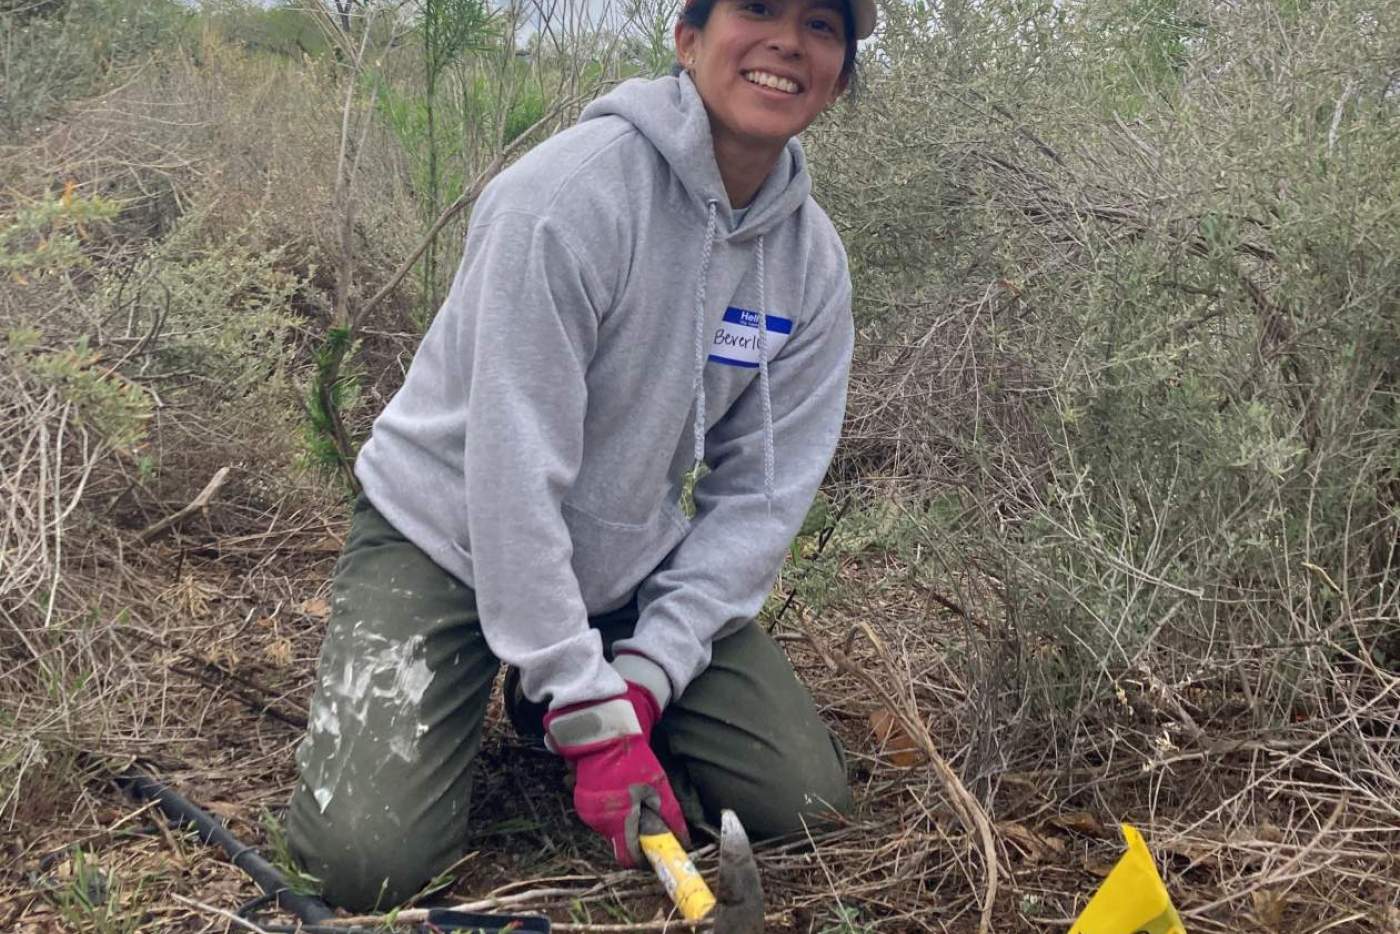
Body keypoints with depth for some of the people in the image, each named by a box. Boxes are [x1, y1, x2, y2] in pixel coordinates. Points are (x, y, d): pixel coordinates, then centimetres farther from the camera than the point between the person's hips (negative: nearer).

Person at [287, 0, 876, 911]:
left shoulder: (814, 262, -6)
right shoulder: (571, 193, -26)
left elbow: (759, 492, -5)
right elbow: (515, 472, -27)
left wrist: (647, 673, -16)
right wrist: (594, 718, -26)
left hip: (632, 566, 5)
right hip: (451, 537, -5)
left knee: (803, 798, -5)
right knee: (366, 858, -18)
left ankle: (552, 694, 17)